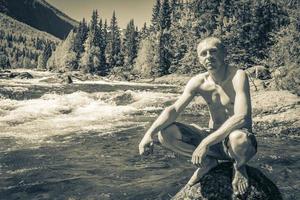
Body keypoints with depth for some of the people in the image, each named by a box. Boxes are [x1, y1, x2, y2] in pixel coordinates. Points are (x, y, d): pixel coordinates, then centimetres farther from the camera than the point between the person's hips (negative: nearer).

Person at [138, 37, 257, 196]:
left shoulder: (238, 76, -18)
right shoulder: (198, 82, -3)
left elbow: (241, 117, -31)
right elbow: (174, 109, -11)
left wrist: (205, 143, -36)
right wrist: (150, 132, -29)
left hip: (234, 141, -4)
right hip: (212, 139, 4)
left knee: (238, 138, -42)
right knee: (165, 134, -16)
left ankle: (239, 166, -4)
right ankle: (207, 161, 5)